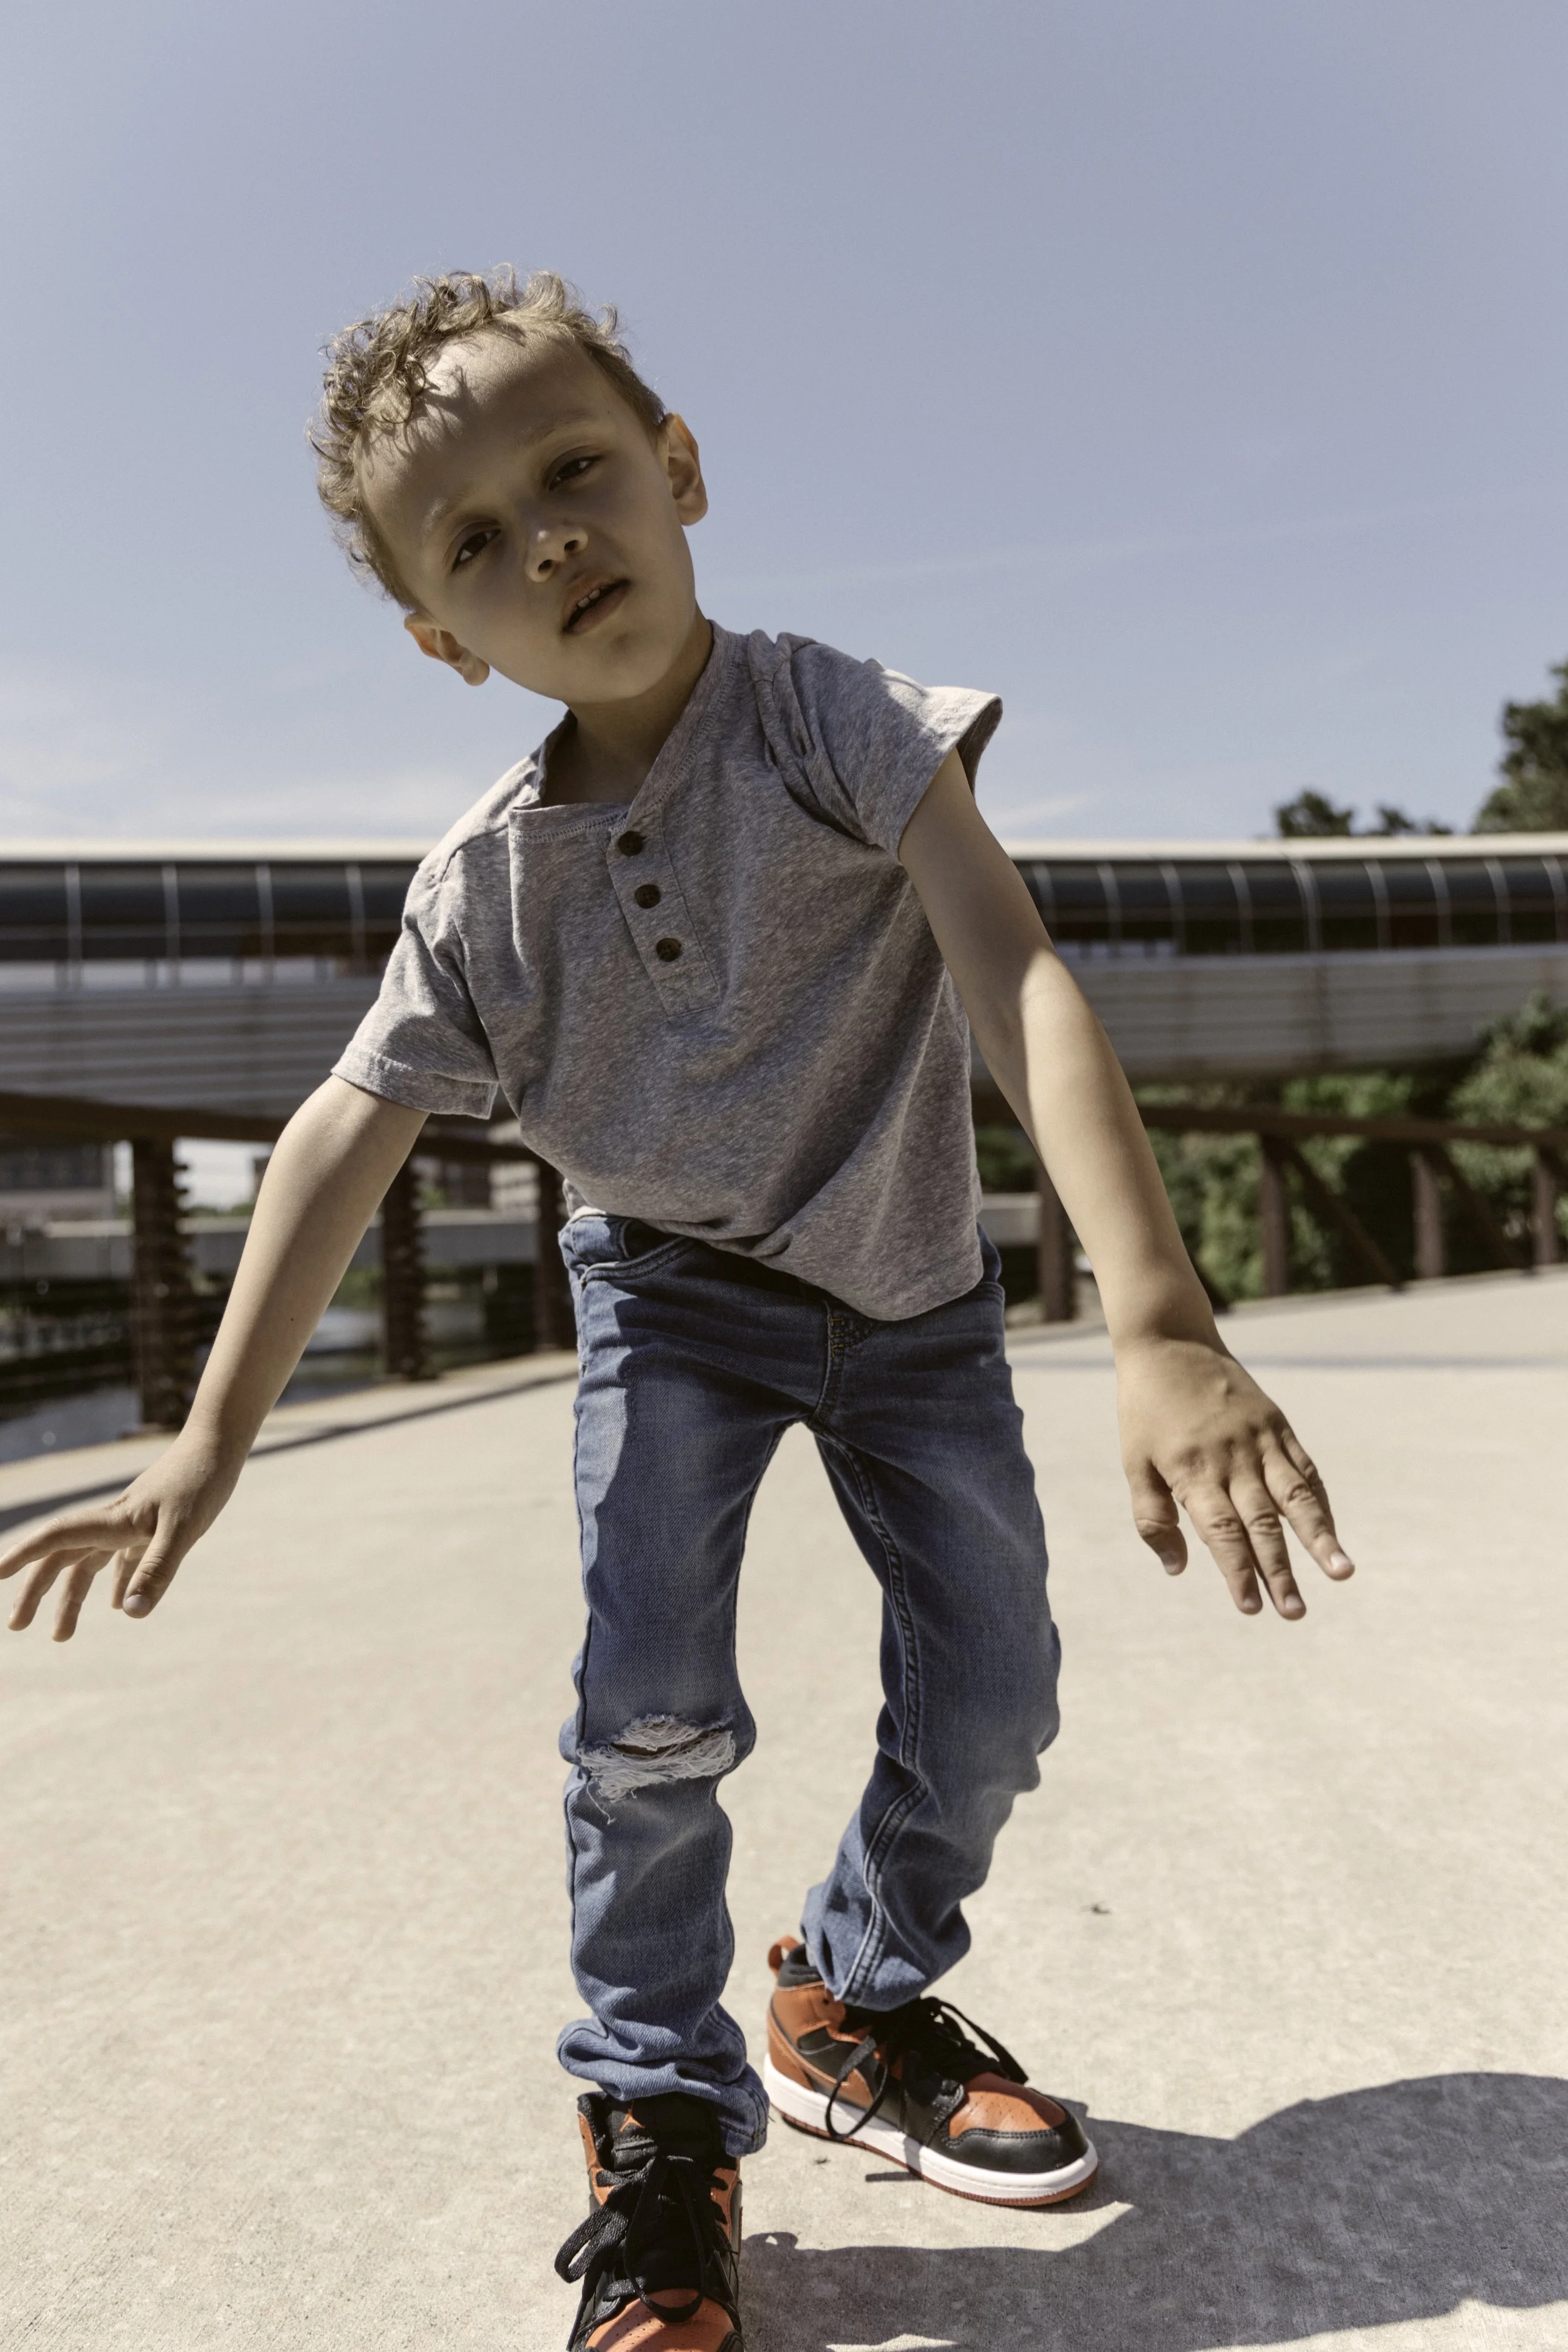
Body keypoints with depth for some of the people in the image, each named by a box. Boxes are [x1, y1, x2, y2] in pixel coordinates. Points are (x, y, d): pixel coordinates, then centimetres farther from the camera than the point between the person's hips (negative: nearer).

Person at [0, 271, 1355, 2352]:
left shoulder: (842, 728, -22)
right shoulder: (486, 885, -13)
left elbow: (1021, 985, -34)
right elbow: (348, 1142, -10)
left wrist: (1161, 1327, -46)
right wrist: (212, 1445, -11)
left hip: (911, 1291, 0)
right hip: (673, 1288, 1)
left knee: (990, 1703, 1)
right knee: (652, 1698, -14)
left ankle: (860, 2000, 31)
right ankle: (663, 2121, 12)